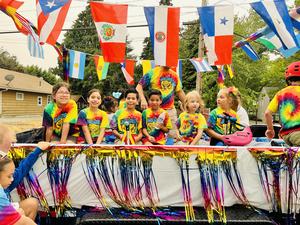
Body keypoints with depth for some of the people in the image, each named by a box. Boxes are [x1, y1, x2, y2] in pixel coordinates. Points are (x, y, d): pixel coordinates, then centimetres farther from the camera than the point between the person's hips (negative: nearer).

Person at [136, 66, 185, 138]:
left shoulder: (174, 75, 9)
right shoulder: (152, 73, -3)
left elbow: (179, 91, 18)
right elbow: (139, 86, -4)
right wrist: (143, 100, -19)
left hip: (170, 110, 3)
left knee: (172, 135, 2)